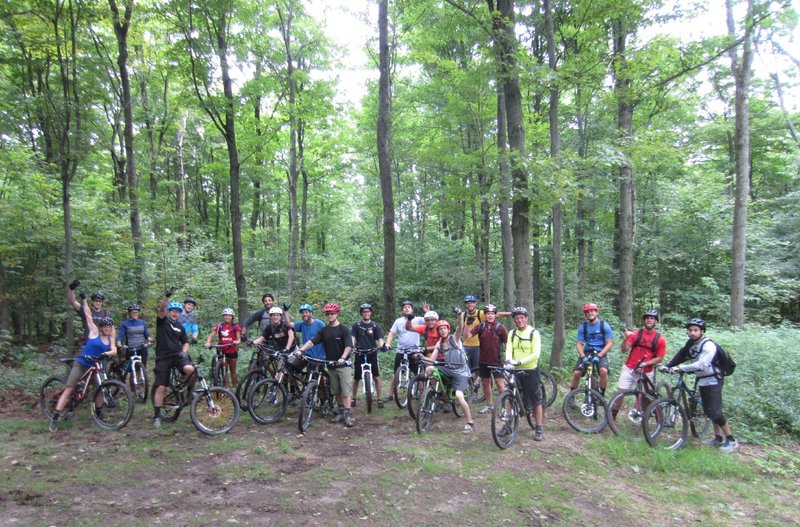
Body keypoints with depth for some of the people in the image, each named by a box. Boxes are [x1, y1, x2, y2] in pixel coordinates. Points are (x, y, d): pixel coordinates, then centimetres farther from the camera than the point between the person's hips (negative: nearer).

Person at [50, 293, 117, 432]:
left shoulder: (110, 339, 6)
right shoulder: (94, 332, -4)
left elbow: (114, 351, -11)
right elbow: (88, 314, -2)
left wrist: (106, 353, -31)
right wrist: (84, 299, 3)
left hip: (96, 367, 4)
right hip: (81, 364, -4)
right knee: (68, 390, -9)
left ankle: (99, 413, 22)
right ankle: (55, 418, -8)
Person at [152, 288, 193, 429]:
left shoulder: (180, 327, 13)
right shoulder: (162, 321, 2)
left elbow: (185, 343, 16)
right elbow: (162, 309, -18)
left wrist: (184, 351, -7)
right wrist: (166, 296, -36)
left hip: (177, 355, 2)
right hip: (163, 357, -2)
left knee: (190, 369, -30)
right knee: (161, 387, -4)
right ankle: (157, 416, 9)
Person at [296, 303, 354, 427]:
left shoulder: (344, 329, -6)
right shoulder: (324, 330, 6)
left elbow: (349, 346, -15)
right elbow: (312, 341, -6)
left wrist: (343, 358, -31)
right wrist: (301, 350, -22)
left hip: (343, 365, -5)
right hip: (331, 365, 5)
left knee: (345, 391, -7)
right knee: (336, 392, 11)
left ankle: (347, 414, -4)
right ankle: (342, 412, 22)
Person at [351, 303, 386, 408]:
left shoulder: (375, 326, 2)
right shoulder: (356, 325, 2)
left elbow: (379, 338, -6)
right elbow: (353, 338, -5)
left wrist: (382, 345, -28)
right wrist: (351, 347, -25)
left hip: (372, 354, 0)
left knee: (376, 377, -2)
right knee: (356, 378, 9)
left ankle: (379, 399, 8)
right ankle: (353, 398, 24)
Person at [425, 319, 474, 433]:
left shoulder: (454, 339, -6)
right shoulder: (439, 344, 6)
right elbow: (432, 360, 3)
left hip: (460, 371, -5)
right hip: (448, 369, 5)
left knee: (459, 396, -20)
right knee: (429, 369, -17)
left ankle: (470, 423, -4)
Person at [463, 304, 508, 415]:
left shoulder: (500, 327, -7)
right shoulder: (481, 326, -2)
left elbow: (507, 342, 0)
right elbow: (467, 336, -13)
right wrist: (468, 324, -26)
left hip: (496, 360, -3)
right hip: (483, 360, 3)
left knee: (499, 383, -6)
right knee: (485, 382, 14)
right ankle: (489, 405, 30)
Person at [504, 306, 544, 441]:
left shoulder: (534, 333, -7)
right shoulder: (512, 333, 4)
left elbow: (536, 353, -16)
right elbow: (508, 350, -5)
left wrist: (520, 361, -28)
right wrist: (509, 360, -28)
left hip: (531, 371, -3)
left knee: (536, 401, 3)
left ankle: (538, 429, 13)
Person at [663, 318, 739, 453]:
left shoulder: (708, 346, -23)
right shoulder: (690, 343, 2)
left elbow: (701, 364, -33)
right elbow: (680, 355, 2)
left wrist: (680, 368, -37)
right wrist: (667, 365, -12)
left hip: (713, 380, -8)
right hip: (702, 380, 8)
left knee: (715, 412, -9)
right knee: (708, 411, 13)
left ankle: (731, 441, 4)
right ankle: (718, 438, 26)